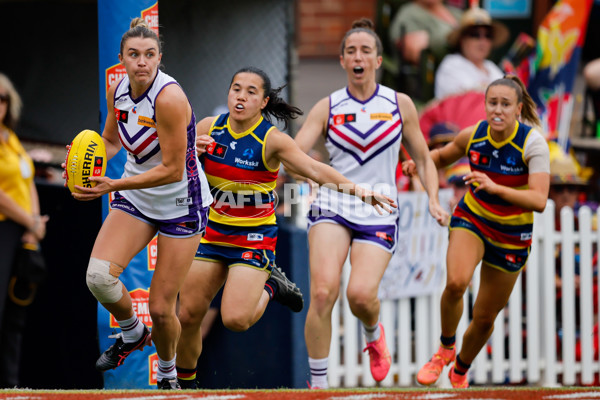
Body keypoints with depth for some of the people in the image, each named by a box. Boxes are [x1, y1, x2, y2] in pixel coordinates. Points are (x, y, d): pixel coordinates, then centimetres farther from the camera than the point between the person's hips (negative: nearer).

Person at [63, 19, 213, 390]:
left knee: (161, 309, -4)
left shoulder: (169, 98, -26)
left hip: (181, 204, -5)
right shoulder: (117, 90, -4)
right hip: (136, 196, 5)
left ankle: (168, 373, 27)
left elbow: (172, 170, -25)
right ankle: (133, 333, 11)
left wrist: (114, 186, -29)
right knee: (98, 275, -19)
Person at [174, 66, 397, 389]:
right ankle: (184, 383, 28)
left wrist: (354, 188, -34)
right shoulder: (209, 128, -3)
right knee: (188, 315, 4)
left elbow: (314, 169, -22)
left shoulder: (272, 140, -14)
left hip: (254, 238, -4)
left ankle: (270, 286, 14)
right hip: (212, 232, 4)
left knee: (235, 319, -18)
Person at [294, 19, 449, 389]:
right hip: (332, 207, 0)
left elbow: (423, 159, 15)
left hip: (379, 212, 0)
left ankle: (374, 333, 16)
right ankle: (318, 383, -9)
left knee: (361, 293, -21)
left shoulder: (400, 105, 6)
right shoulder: (327, 108, 4)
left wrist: (434, 200, 1)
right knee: (323, 291, -21)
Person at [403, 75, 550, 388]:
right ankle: (445, 347, -2)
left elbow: (539, 201, -33)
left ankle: (460, 371, 37)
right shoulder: (473, 135, -11)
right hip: (471, 219, 1)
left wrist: (495, 187, -46)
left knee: (485, 318, 7)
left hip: (511, 236, -1)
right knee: (456, 282, -29)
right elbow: (442, 156, 12)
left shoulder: (533, 143, -23)